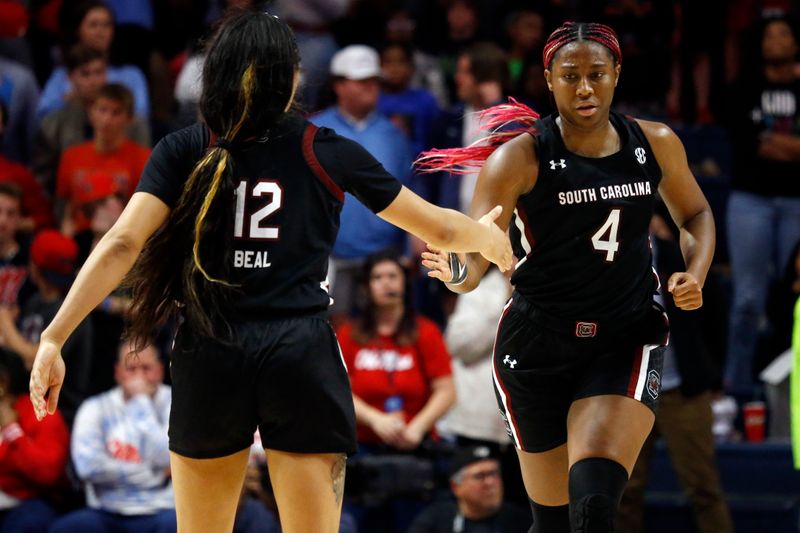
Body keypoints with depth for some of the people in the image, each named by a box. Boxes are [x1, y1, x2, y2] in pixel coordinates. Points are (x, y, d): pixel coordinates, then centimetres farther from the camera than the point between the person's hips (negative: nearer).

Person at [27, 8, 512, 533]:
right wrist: (490, 239, 36)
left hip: (210, 357, 1)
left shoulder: (183, 152, 2)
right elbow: (437, 227, 15)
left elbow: (122, 245, -10)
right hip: (302, 357, -1)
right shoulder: (330, 154, 4)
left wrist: (54, 338, -13)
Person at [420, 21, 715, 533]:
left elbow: (695, 214, 19)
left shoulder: (656, 145, 1)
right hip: (537, 346, -1)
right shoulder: (520, 158, -10)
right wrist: (459, 275, -43)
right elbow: (477, 246, -19)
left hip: (626, 340, 1)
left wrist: (695, 277, 0)